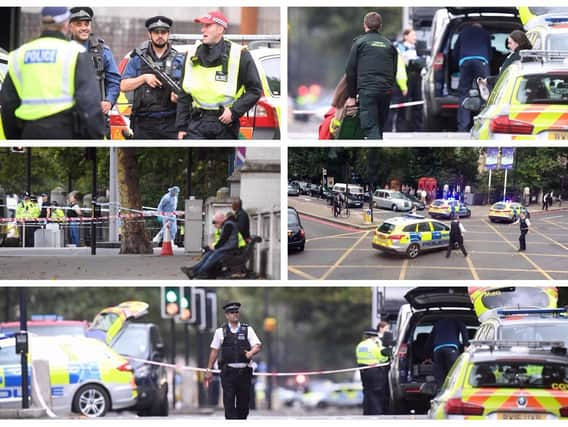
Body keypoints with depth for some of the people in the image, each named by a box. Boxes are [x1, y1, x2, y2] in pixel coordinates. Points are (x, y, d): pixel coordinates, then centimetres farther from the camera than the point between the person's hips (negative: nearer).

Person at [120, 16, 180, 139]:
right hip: (144, 123, 1)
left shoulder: (178, 61, 9)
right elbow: (124, 86, 6)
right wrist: (144, 78, -9)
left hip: (171, 123, -1)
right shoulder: (138, 59, 10)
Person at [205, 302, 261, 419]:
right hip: (228, 372, -1)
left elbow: (257, 346, 0)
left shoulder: (247, 329, 8)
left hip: (244, 371, 1)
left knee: (243, 401, 7)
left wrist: (251, 352, -23)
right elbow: (214, 351, 8)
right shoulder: (221, 331, 7)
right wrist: (209, 370, 6)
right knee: (229, 401, -10)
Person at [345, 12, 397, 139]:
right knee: (379, 128, 13)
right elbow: (394, 72, 16)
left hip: (367, 90, -5)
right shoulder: (389, 45, 18)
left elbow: (350, 70, 3)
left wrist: (351, 96, 9)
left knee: (371, 129, -11)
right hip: (386, 92, 5)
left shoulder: (360, 42, 4)